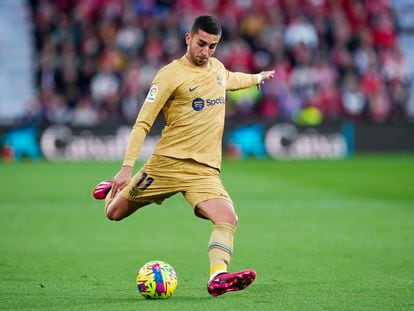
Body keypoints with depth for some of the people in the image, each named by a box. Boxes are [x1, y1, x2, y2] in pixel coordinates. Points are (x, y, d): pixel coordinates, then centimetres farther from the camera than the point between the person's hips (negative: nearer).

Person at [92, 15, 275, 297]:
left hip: (205, 169, 4)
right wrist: (127, 167, -17)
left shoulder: (217, 67, 13)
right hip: (168, 161, -4)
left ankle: (218, 278, -31)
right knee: (115, 213, 8)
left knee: (228, 219, -23)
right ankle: (114, 189, 42)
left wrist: (257, 77, 54)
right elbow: (143, 122, -9)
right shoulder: (171, 74, -8)